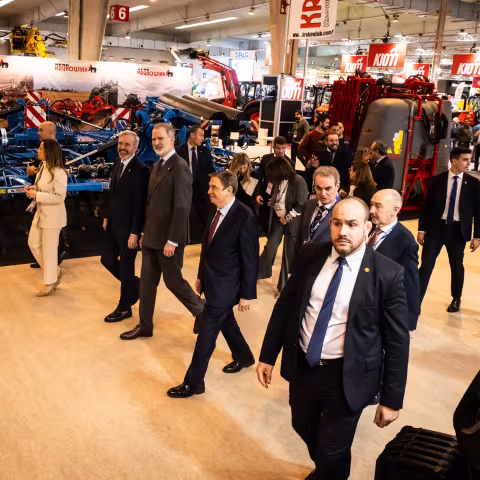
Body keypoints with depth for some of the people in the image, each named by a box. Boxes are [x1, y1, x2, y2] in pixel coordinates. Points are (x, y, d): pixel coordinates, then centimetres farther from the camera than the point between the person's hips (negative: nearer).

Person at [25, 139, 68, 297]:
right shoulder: (43, 167, 6)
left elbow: (59, 196, -25)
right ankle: (54, 272, 32)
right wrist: (33, 188, 1)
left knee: (49, 250, 3)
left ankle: (50, 283, 20)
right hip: (41, 213, 10)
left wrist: (37, 195, -24)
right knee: (33, 243, 16)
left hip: (53, 216, -9)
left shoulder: (58, 172, -23)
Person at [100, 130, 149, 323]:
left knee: (126, 267, 5)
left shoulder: (140, 170, -19)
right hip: (114, 224, 8)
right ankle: (135, 285, 37)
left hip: (128, 228, -8)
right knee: (107, 259, 16)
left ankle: (124, 308, 23)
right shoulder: (117, 164, 6)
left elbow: (140, 205, -20)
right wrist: (107, 217, 15)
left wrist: (134, 233, -20)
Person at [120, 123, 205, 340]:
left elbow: (182, 208, -21)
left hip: (167, 239, -8)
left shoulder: (180, 167, -17)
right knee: (147, 281, 12)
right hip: (151, 237, 8)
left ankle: (202, 310, 26)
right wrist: (144, 232, 14)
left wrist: (172, 241, -21)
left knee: (172, 280, 4)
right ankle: (145, 325, 23)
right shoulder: (157, 165, 12)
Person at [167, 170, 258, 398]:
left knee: (206, 333, 0)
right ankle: (244, 357, 48)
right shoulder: (217, 210, 2)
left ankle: (194, 382, 15)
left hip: (225, 286, -8)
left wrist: (246, 294, -14)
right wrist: (201, 276, 16)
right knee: (225, 322, 25)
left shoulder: (245, 217, -21)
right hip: (211, 282, 8)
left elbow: (250, 260, -17)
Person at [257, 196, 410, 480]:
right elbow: (285, 306, 5)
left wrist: (392, 400, -7)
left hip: (346, 377, -4)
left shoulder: (387, 274, -15)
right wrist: (268, 356, 5)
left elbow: (397, 340, -10)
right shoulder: (311, 256, -4)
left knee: (333, 454, 9)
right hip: (303, 366, 5)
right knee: (304, 429, 26)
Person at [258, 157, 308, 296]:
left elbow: (301, 205, -16)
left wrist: (287, 218, -12)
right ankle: (259, 273, 21)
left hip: (291, 222, -5)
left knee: (289, 254, 4)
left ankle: (283, 286, 16)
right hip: (278, 219, 5)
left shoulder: (298, 181, -16)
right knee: (270, 247, 2)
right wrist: (279, 216, -4)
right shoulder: (278, 182, 2)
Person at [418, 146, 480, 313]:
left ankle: (456, 299, 36)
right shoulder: (437, 180, -1)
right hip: (436, 227, -1)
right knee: (426, 265, -2)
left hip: (458, 230, 1)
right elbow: (426, 206, 2)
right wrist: (422, 229, -2)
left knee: (456, 266, 15)